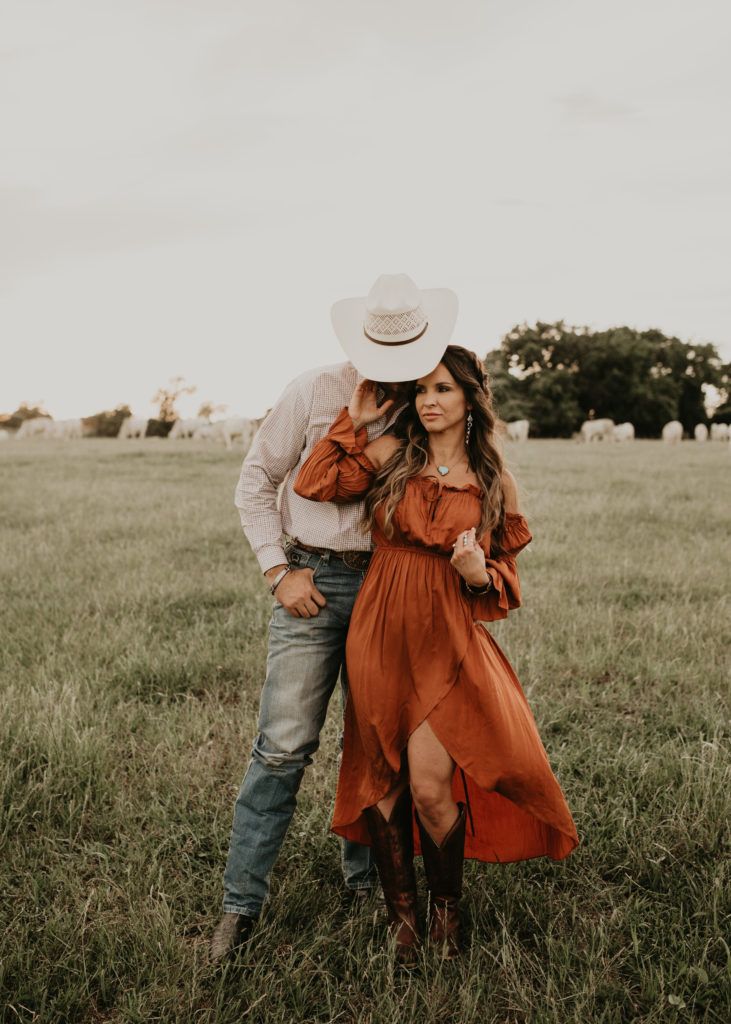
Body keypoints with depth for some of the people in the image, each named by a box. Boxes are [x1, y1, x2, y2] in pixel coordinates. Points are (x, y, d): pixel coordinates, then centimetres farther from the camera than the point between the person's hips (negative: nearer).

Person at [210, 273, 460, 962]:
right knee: (285, 744, -7)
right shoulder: (315, 393, -3)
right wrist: (278, 570, -4)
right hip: (313, 581, -3)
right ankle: (241, 901, 3)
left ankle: (366, 878, 30)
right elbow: (255, 478, 3)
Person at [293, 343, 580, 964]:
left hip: (446, 641, -1)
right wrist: (355, 420, -3)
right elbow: (313, 486, -9)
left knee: (430, 786, -9)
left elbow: (507, 581, 8)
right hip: (379, 638, 2)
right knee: (383, 783, 8)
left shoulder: (496, 484, 3)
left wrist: (480, 574, -14)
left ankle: (446, 910, 19)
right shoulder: (391, 454, 3)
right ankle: (402, 917, 27)